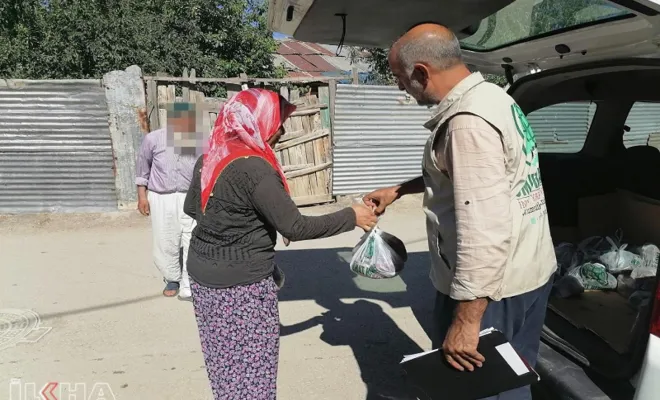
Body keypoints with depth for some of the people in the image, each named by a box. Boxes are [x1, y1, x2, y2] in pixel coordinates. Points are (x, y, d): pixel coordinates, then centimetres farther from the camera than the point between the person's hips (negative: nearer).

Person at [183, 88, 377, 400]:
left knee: (224, 359, 21)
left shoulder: (209, 158, 3)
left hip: (203, 273, 8)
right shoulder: (254, 169, -23)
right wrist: (351, 217, -13)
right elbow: (296, 228, -22)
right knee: (250, 368, 8)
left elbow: (191, 207, 17)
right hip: (241, 284, -8)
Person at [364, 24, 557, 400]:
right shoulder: (491, 98, 9)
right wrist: (397, 191, 26)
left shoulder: (468, 122, -25)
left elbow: (485, 231, -30)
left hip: (490, 288, -9)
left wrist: (466, 321, -25)